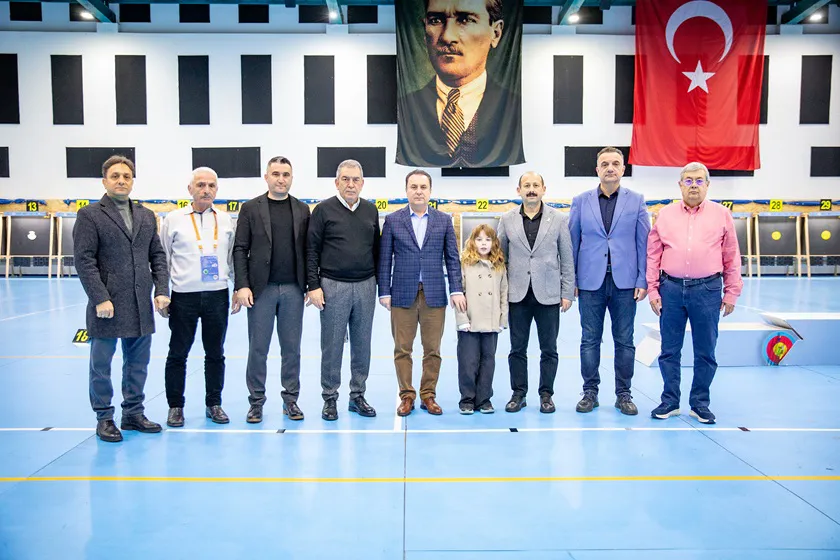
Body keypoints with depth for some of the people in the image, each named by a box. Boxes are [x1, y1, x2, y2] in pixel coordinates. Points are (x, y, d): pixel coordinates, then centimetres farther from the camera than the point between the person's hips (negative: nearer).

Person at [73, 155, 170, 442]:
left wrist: (161, 290, 0)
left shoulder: (147, 216, 13)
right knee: (101, 365, 6)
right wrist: (100, 299, -15)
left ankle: (133, 413, 25)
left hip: (141, 306, 5)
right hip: (107, 305, -5)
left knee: (138, 364, 12)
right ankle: (104, 418, 19)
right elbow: (84, 260, -9)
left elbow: (157, 256, 12)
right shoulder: (89, 215, -2)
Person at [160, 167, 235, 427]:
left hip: (218, 296, 2)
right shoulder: (173, 219, 0)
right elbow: (163, 259, 4)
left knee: (215, 354, 10)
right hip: (184, 296, -2)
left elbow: (232, 258, 12)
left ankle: (213, 404, 24)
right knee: (178, 354, 7)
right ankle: (175, 406, 21)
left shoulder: (225, 220, 7)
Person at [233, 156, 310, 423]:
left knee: (292, 347, 8)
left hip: (293, 289, 2)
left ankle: (290, 399, 20)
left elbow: (308, 250, 8)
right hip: (261, 289, -2)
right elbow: (240, 249, -1)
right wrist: (242, 286, -9)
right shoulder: (250, 208, 2)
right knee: (258, 348, 5)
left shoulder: (302, 209, 8)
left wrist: (311, 285, 3)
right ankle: (256, 402, 17)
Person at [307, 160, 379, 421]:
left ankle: (357, 395, 22)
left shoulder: (371, 210, 9)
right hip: (333, 286, -3)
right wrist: (314, 286, -9)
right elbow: (312, 251, -2)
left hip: (365, 286, 4)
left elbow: (376, 249, 14)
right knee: (332, 346, 4)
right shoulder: (324, 210, -2)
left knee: (362, 345, 9)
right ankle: (330, 398, 17)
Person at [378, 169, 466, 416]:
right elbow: (385, 259, 3)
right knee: (402, 349, 5)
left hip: (434, 294, 1)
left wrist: (456, 290, -3)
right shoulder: (392, 220, 3)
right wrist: (384, 292, -3)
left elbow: (452, 258, 5)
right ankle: (407, 396, 17)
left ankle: (428, 395, 19)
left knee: (432, 349, 6)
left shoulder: (444, 220, 6)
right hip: (402, 294, -1)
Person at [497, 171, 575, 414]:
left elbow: (567, 259, 2)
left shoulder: (559, 219, 2)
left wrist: (567, 293, -1)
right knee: (517, 348, 7)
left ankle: (546, 394, 19)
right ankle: (518, 394, 20)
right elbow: (500, 257, 8)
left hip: (548, 294, -1)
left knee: (549, 349, 6)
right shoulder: (507, 219, 4)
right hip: (518, 294, 1)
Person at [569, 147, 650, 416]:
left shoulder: (636, 200, 5)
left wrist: (643, 280, -3)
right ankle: (590, 392, 18)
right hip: (590, 282, 0)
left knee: (624, 341, 7)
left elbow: (643, 242, 3)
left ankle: (623, 394, 19)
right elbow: (572, 242, 6)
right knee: (590, 340, 6)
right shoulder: (581, 201, 6)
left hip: (624, 282, 0)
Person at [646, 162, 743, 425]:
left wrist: (731, 293, 3)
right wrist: (652, 289, 2)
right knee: (669, 350, 7)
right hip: (671, 288, 1)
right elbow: (653, 255, 7)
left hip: (707, 289, -1)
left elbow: (732, 257, 6)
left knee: (705, 352, 7)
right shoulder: (665, 215, 7)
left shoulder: (721, 214, 6)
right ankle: (670, 401, 21)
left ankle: (700, 403, 21)